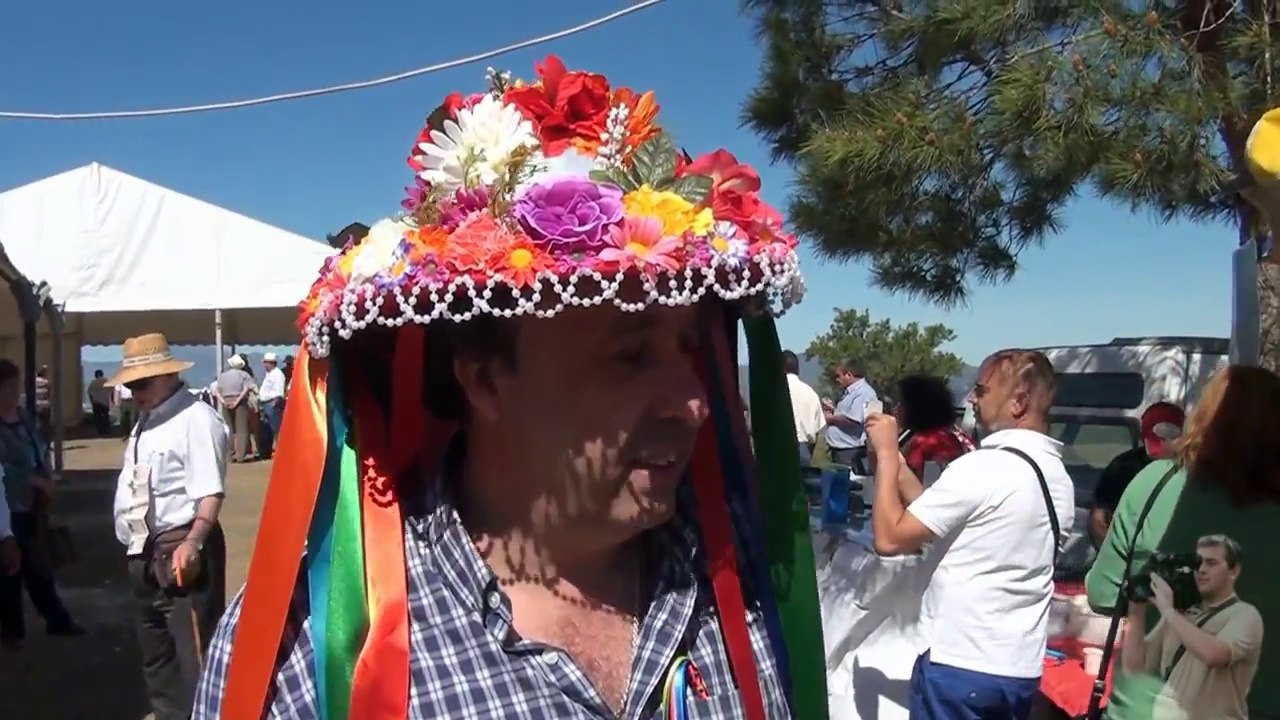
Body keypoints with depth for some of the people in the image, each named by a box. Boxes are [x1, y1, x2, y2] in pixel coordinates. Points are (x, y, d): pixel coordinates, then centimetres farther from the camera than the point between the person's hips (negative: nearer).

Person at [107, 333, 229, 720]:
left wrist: (192, 543, -31)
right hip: (144, 552, 10)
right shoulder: (145, 423, 17)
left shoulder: (195, 419, -14)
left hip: (180, 550, -10)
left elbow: (210, 492, -21)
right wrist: (136, 546, 19)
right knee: (156, 651, 21)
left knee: (194, 652, -7)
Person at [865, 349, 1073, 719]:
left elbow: (889, 538, -16)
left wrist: (886, 453, -7)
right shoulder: (1058, 477, 7)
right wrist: (897, 465, 10)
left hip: (959, 666, -8)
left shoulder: (981, 467, -20)